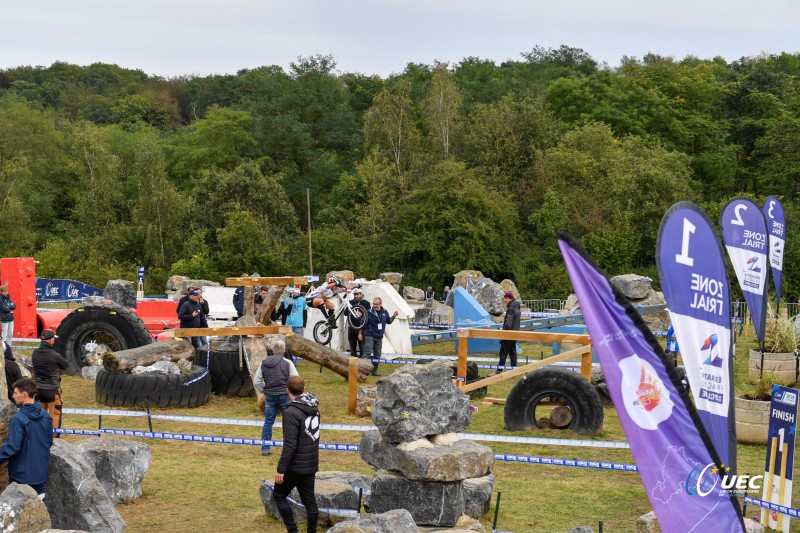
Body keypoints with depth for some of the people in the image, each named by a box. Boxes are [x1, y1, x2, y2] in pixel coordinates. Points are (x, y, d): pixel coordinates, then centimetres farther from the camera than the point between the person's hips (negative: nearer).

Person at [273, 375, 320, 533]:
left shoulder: (292, 412, -19)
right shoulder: (314, 408, 5)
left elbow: (290, 444, -23)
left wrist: (281, 469, -19)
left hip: (296, 466, -7)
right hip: (311, 465, 7)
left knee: (279, 495, 9)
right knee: (309, 500, 12)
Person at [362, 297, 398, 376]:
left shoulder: (385, 312, 7)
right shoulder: (369, 313, -7)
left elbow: (389, 321, 21)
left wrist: (393, 316, 3)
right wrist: (360, 333, -1)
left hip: (379, 337, 5)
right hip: (369, 336, -5)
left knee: (377, 355, 9)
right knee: (368, 354, -15)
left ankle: (374, 370, 18)